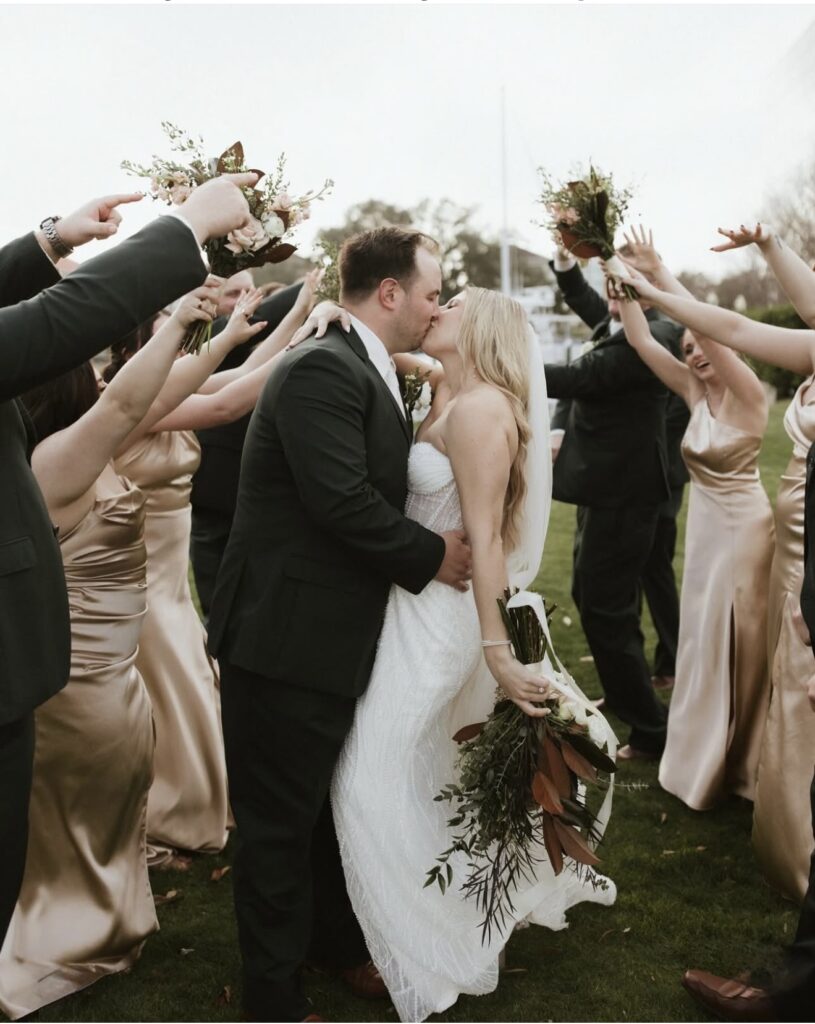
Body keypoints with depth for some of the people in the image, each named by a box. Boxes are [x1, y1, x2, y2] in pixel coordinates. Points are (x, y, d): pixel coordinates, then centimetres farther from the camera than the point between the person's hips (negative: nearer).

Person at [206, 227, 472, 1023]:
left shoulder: (370, 375, 12)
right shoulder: (321, 369, -19)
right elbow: (343, 499, -27)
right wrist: (432, 556, -15)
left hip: (333, 635, 10)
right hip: (285, 636, -10)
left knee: (333, 801, 24)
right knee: (282, 820, 6)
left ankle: (337, 937, 45)